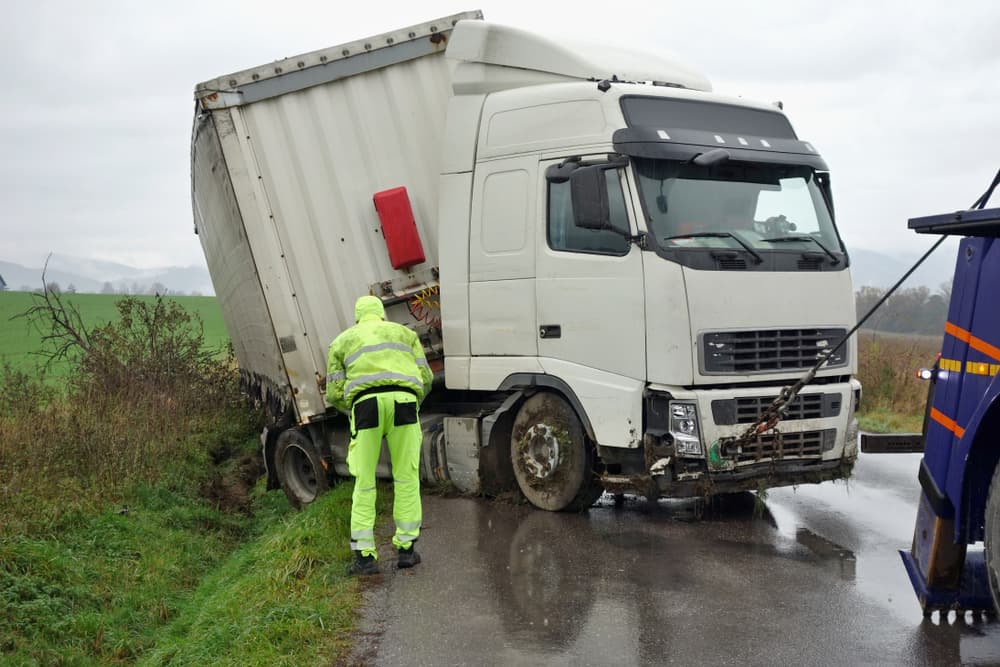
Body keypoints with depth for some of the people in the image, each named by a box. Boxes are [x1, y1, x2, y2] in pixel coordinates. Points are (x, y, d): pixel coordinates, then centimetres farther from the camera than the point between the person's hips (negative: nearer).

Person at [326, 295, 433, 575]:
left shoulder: (341, 342, 25)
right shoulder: (404, 333, 28)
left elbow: (335, 394, 15)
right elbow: (425, 376, 17)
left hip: (366, 404, 0)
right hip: (403, 400, 1)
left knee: (364, 483, 7)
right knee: (407, 478, 11)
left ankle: (365, 556, 4)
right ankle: (406, 548, 12)